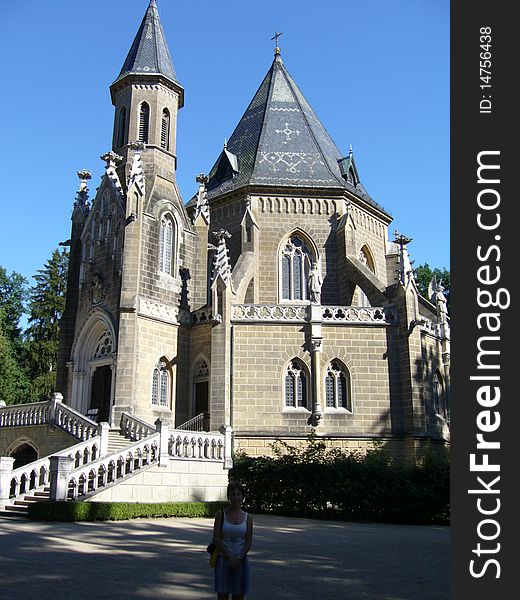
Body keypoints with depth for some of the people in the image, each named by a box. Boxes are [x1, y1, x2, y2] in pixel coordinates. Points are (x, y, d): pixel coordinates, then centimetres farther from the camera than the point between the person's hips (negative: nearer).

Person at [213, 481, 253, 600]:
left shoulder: (248, 518, 2)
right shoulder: (221, 514, -2)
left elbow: (248, 542, 0)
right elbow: (216, 538, -7)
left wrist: (238, 559, -13)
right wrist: (230, 557, -13)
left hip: (241, 560, 2)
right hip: (223, 559, -1)